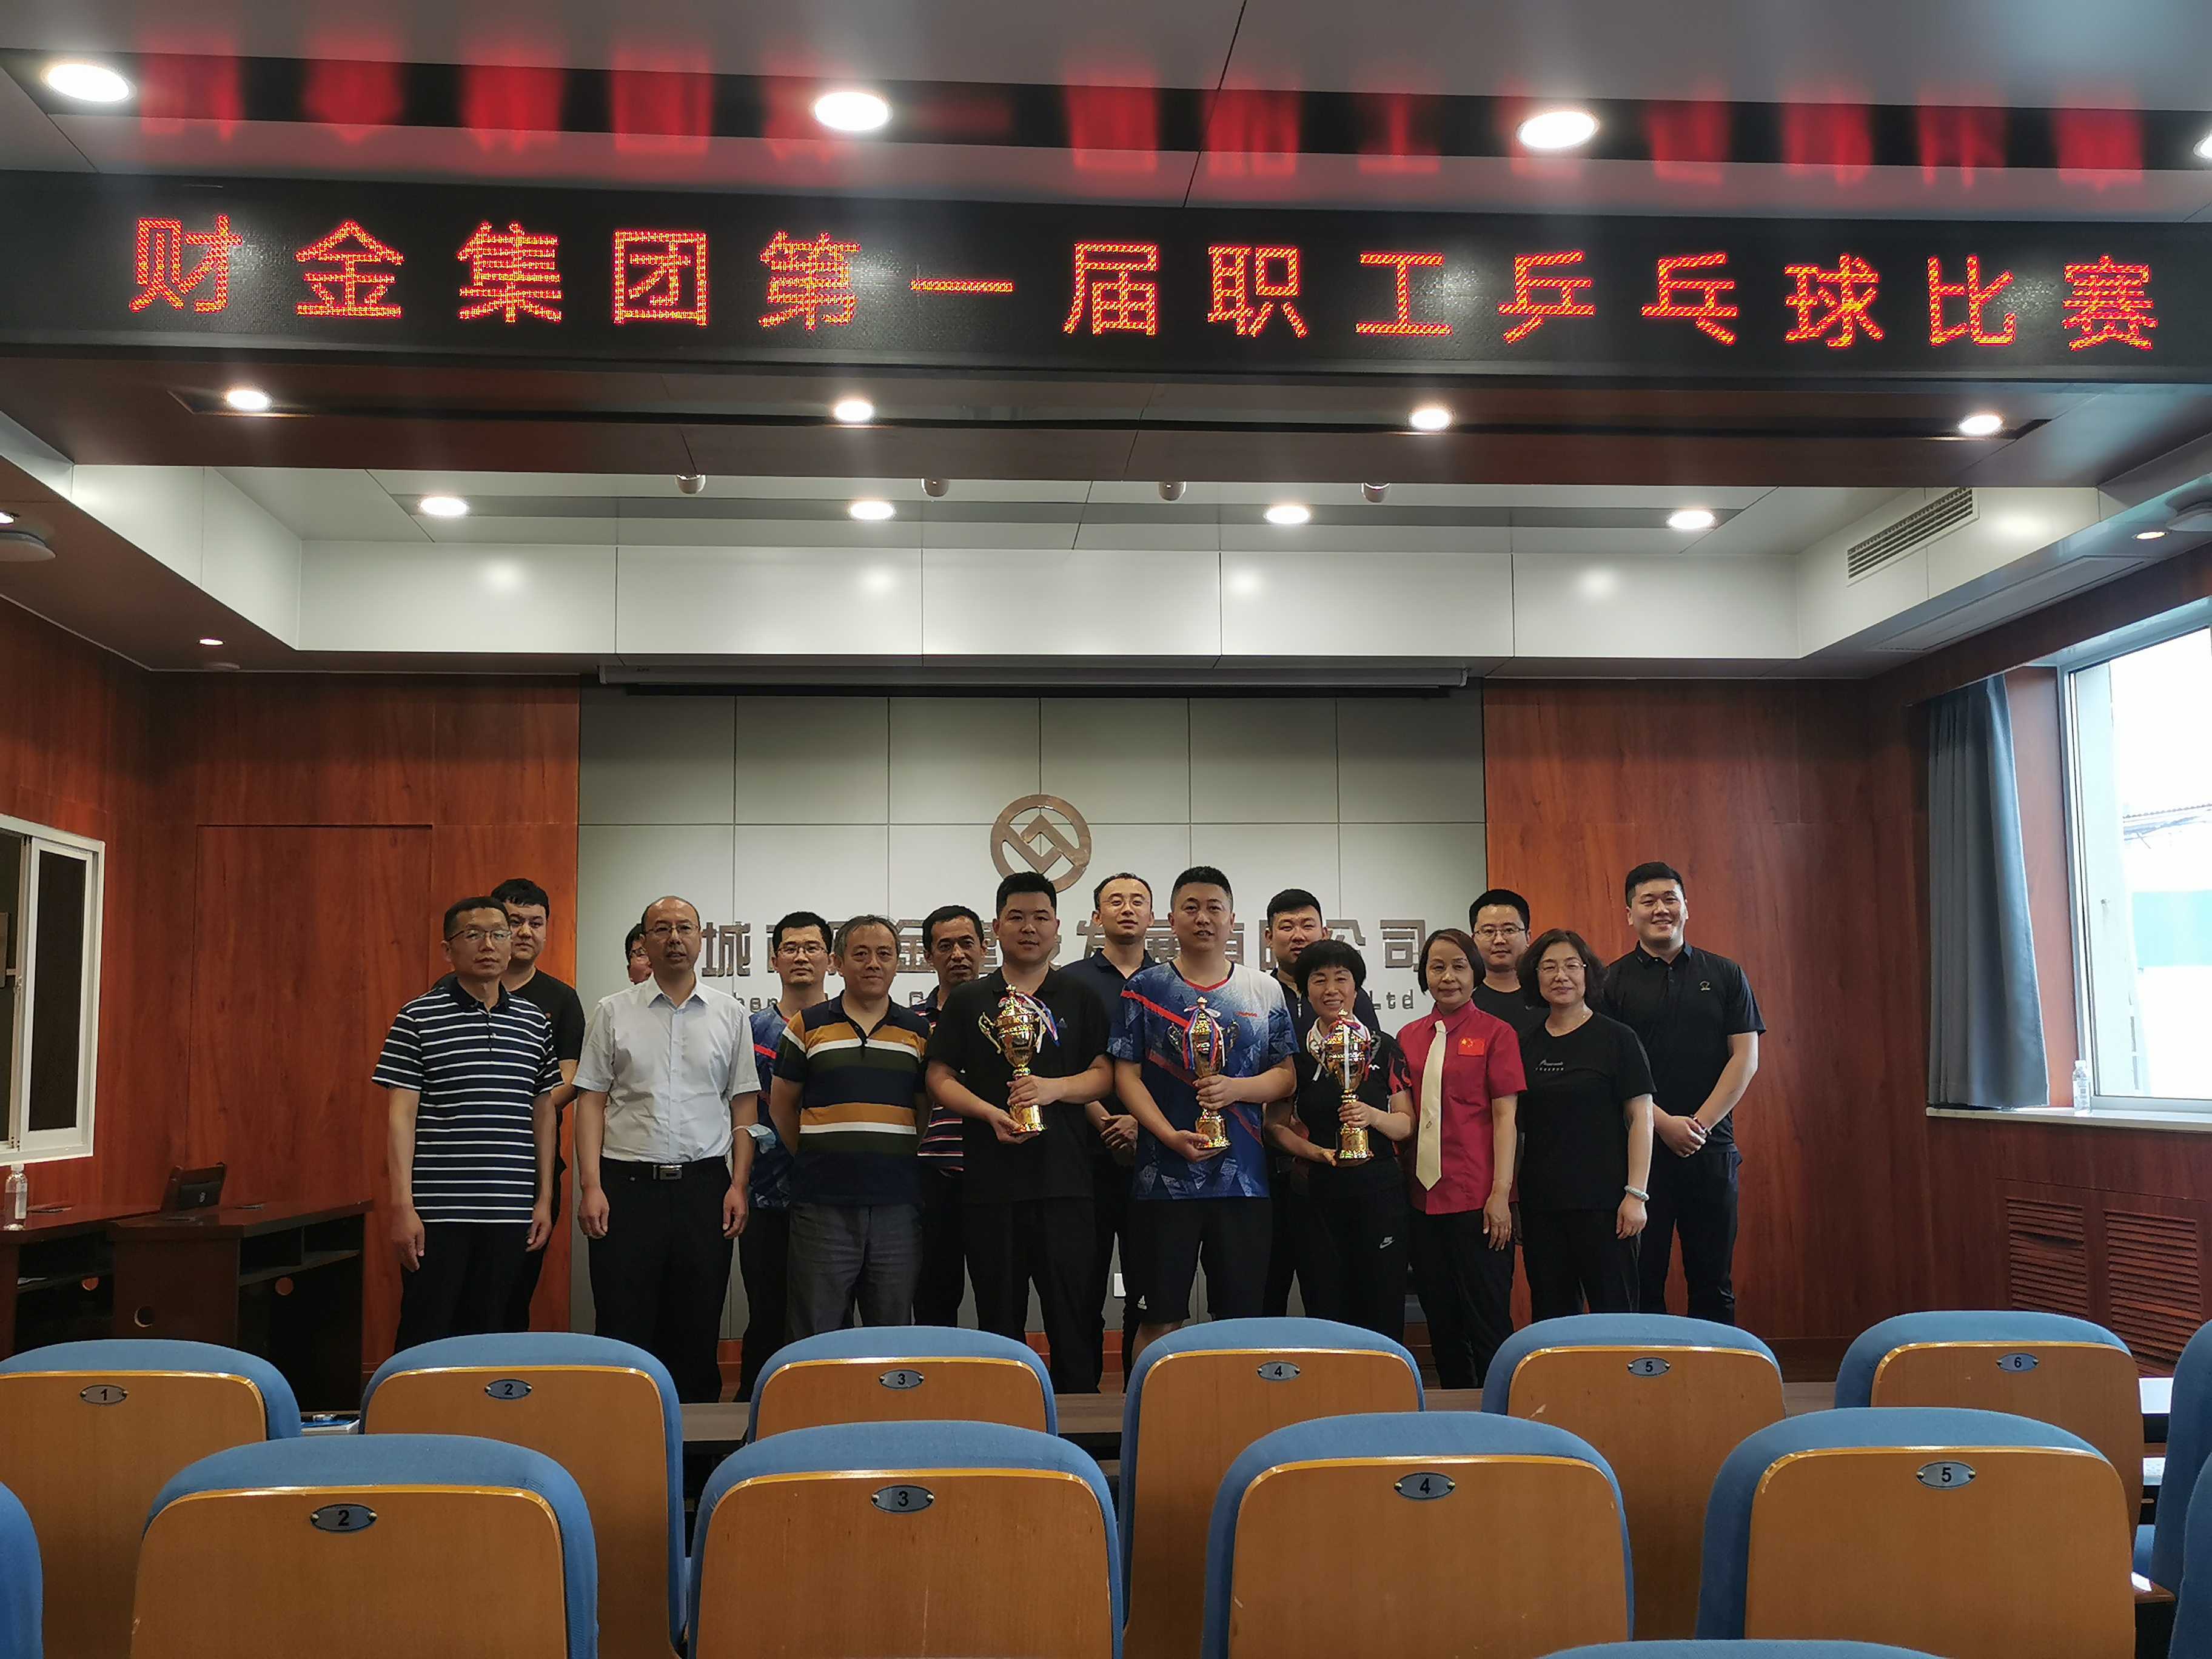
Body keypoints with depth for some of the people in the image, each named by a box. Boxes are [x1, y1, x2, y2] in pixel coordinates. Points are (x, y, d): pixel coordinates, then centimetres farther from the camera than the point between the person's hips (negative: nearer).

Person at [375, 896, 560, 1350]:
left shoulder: (534, 1021, 10)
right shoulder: (419, 1018, -2)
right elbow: (400, 1114, -5)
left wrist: (545, 1197, 10)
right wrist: (402, 1205, -11)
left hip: (510, 1211, 4)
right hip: (438, 1211, -3)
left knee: (488, 1335, 9)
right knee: (426, 1335, 2)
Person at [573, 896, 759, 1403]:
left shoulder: (729, 1014, 8)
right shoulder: (613, 1012, 5)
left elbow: (745, 1104, 8)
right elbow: (591, 1102, 3)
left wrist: (739, 1184, -1)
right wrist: (591, 1186, -6)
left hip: (704, 1185, 1)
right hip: (627, 1184, -1)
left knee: (698, 1328, 7)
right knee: (624, 1327, 1)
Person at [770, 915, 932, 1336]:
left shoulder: (920, 1031, 9)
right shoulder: (808, 1027, 5)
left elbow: (927, 1110, 13)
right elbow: (782, 1105, 11)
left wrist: (898, 1161, 5)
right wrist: (816, 1159, 10)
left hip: (898, 1204, 2)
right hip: (822, 1203, -1)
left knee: (894, 1331, 9)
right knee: (816, 1334, 4)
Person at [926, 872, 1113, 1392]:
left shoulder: (1080, 997, 11)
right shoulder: (968, 1000, 11)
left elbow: (1105, 1073, 5)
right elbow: (940, 1079, 7)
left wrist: (1054, 1088, -14)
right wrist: (990, 1113, -10)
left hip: (1065, 1177, -1)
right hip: (991, 1178, 1)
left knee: (1073, 1316, -1)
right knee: (999, 1318, 7)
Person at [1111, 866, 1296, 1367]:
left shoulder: (1264, 991, 10)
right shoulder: (1145, 988, 4)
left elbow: (1286, 1076, 9)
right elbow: (1126, 1074, 0)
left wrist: (1236, 1088, -12)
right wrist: (1171, 1136, -14)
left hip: (1243, 1177, 2)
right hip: (1164, 1176, -1)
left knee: (1241, 1316, 6)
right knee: (1160, 1319, 3)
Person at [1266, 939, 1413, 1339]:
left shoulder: (1384, 1049, 6)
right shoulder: (1294, 1053, 5)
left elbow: (1407, 1125, 7)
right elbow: (1276, 1125, 5)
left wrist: (1374, 1117, -14)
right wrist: (1317, 1152, -12)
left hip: (1379, 1189, 0)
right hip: (1317, 1193, 0)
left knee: (1383, 1312, 0)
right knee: (1324, 1312, 2)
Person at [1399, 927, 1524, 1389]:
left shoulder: (1494, 1033, -1)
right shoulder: (1409, 1038, 11)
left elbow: (1505, 1116, -5)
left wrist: (1500, 1193, -11)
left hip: (1477, 1199, -5)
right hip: (1424, 1196, 5)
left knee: (1487, 1321, 0)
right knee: (1442, 1323, 12)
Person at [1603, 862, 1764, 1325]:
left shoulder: (1724, 975, 8)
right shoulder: (1612, 982, 2)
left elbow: (1746, 1057, 2)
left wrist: (1701, 1123, -9)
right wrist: (1664, 1123, -14)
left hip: (1711, 1148, 2)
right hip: (1640, 1148, -2)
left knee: (1713, 1281, 8)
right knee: (1642, 1279, 3)